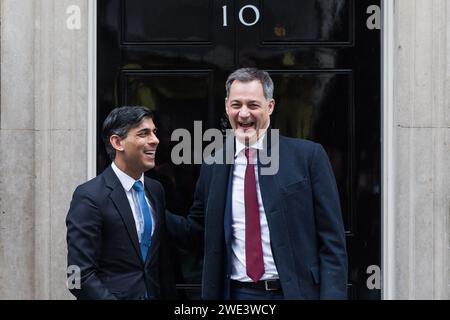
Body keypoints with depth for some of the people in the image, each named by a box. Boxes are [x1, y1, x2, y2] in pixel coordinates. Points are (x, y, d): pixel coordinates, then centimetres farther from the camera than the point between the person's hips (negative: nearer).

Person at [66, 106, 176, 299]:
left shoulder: (156, 190, 5)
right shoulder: (89, 197, -16)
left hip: (155, 293, 6)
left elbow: (162, 260, 12)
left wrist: (170, 296, 4)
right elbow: (81, 276, -19)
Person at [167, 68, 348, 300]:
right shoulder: (213, 166, 6)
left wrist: (332, 295, -13)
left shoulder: (308, 156, -5)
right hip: (236, 292, 3)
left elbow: (331, 239, -5)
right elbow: (197, 231, 13)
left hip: (296, 291, -3)